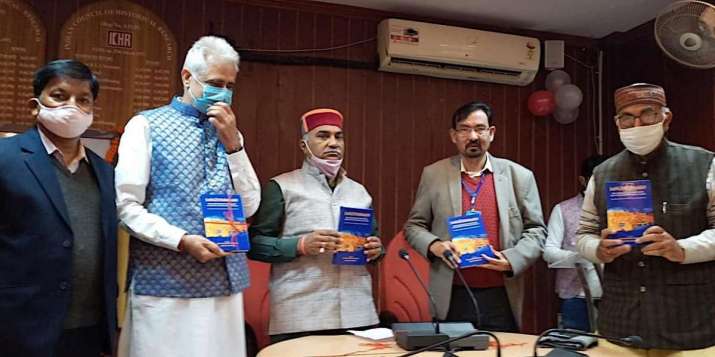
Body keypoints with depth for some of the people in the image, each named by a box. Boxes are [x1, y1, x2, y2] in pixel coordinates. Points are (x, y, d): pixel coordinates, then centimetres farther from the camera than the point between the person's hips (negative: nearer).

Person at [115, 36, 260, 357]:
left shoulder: (228, 134, 14)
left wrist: (233, 143, -4)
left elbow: (249, 207, 5)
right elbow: (127, 206, -6)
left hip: (225, 281, 4)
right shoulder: (147, 125, 1)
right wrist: (182, 241, -17)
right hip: (164, 281, -4)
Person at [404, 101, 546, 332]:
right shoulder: (433, 174, 3)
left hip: (502, 298, 1)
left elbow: (536, 230, 7)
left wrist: (512, 258, -11)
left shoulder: (519, 176, 4)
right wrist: (433, 245, -11)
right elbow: (414, 226, 9)